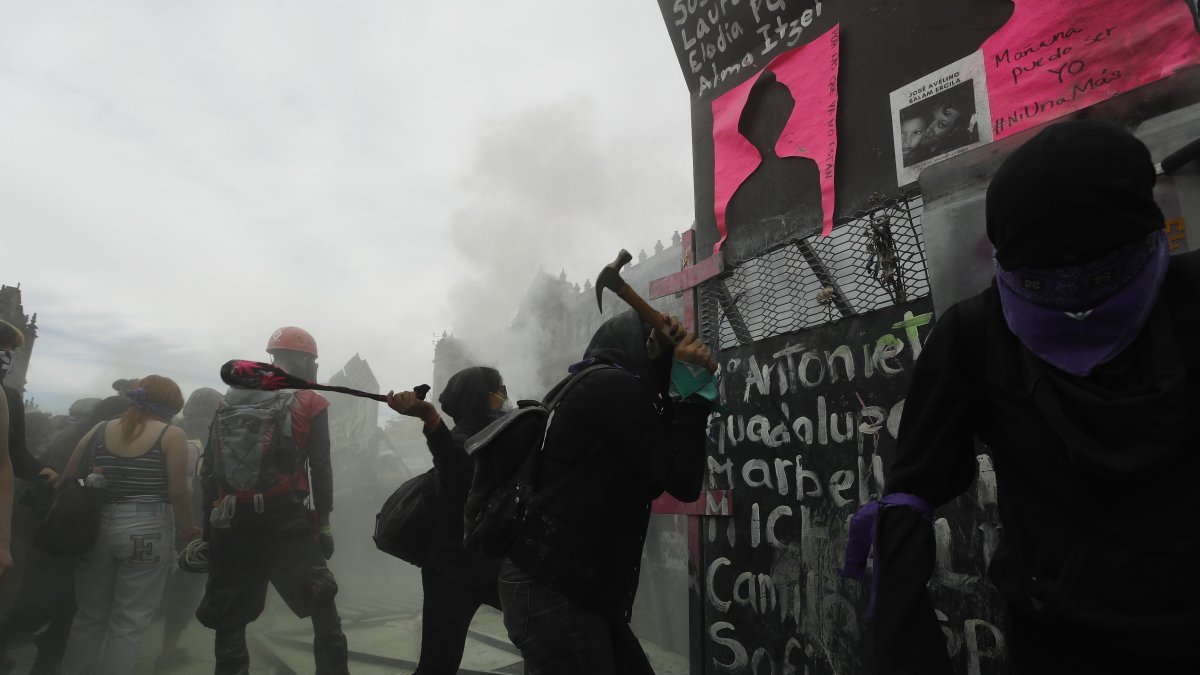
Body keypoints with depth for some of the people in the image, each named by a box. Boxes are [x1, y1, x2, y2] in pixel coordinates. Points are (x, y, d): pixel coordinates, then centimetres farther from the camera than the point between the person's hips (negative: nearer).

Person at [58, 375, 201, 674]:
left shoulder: (98, 430, 8)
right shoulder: (171, 435, -7)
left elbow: (68, 479, 7)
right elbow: (177, 493, -10)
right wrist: (188, 527, 4)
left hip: (95, 527, 5)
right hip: (145, 530, -5)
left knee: (89, 615, 20)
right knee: (129, 621, 6)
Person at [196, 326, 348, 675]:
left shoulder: (229, 401, 13)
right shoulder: (310, 404, 1)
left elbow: (207, 469, 11)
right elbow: (320, 469, -4)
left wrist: (209, 523, 15)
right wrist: (324, 523, 1)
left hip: (231, 523, 4)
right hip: (285, 520, -4)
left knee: (229, 619, 15)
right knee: (322, 607, 10)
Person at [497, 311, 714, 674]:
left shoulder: (596, 386, 15)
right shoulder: (615, 386, -15)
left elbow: (658, 457, 14)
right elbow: (683, 481, -14)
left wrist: (679, 381, 6)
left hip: (567, 587, 10)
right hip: (553, 592, -10)